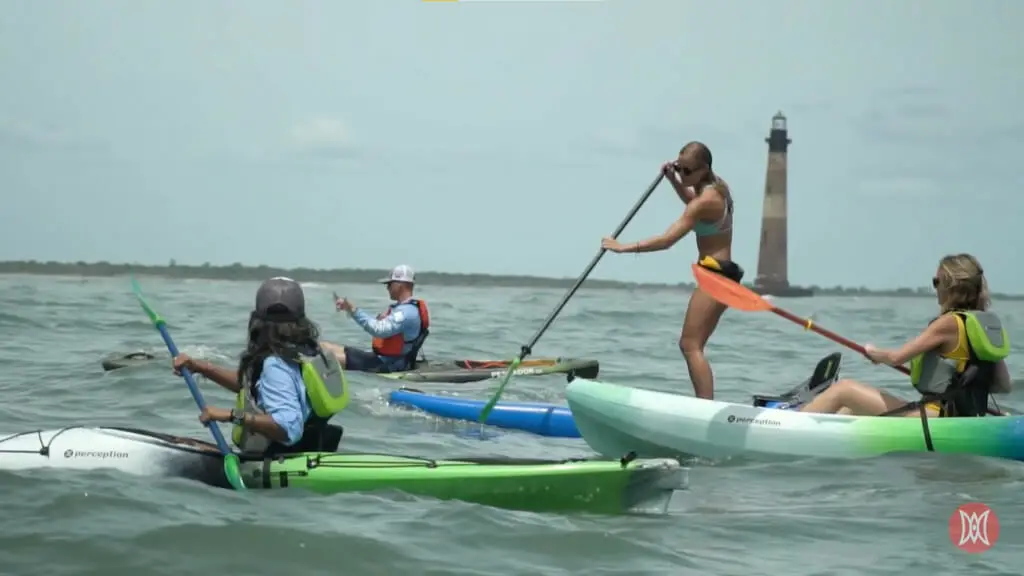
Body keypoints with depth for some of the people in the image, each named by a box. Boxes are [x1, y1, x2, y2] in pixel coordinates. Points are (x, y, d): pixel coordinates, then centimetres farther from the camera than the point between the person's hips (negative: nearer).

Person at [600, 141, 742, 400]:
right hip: (724, 273, 10)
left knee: (691, 346, -14)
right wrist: (673, 180, 17)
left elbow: (667, 240, -24)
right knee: (691, 345, 14)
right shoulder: (717, 186, 9)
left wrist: (623, 247, -21)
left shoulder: (706, 200, -19)